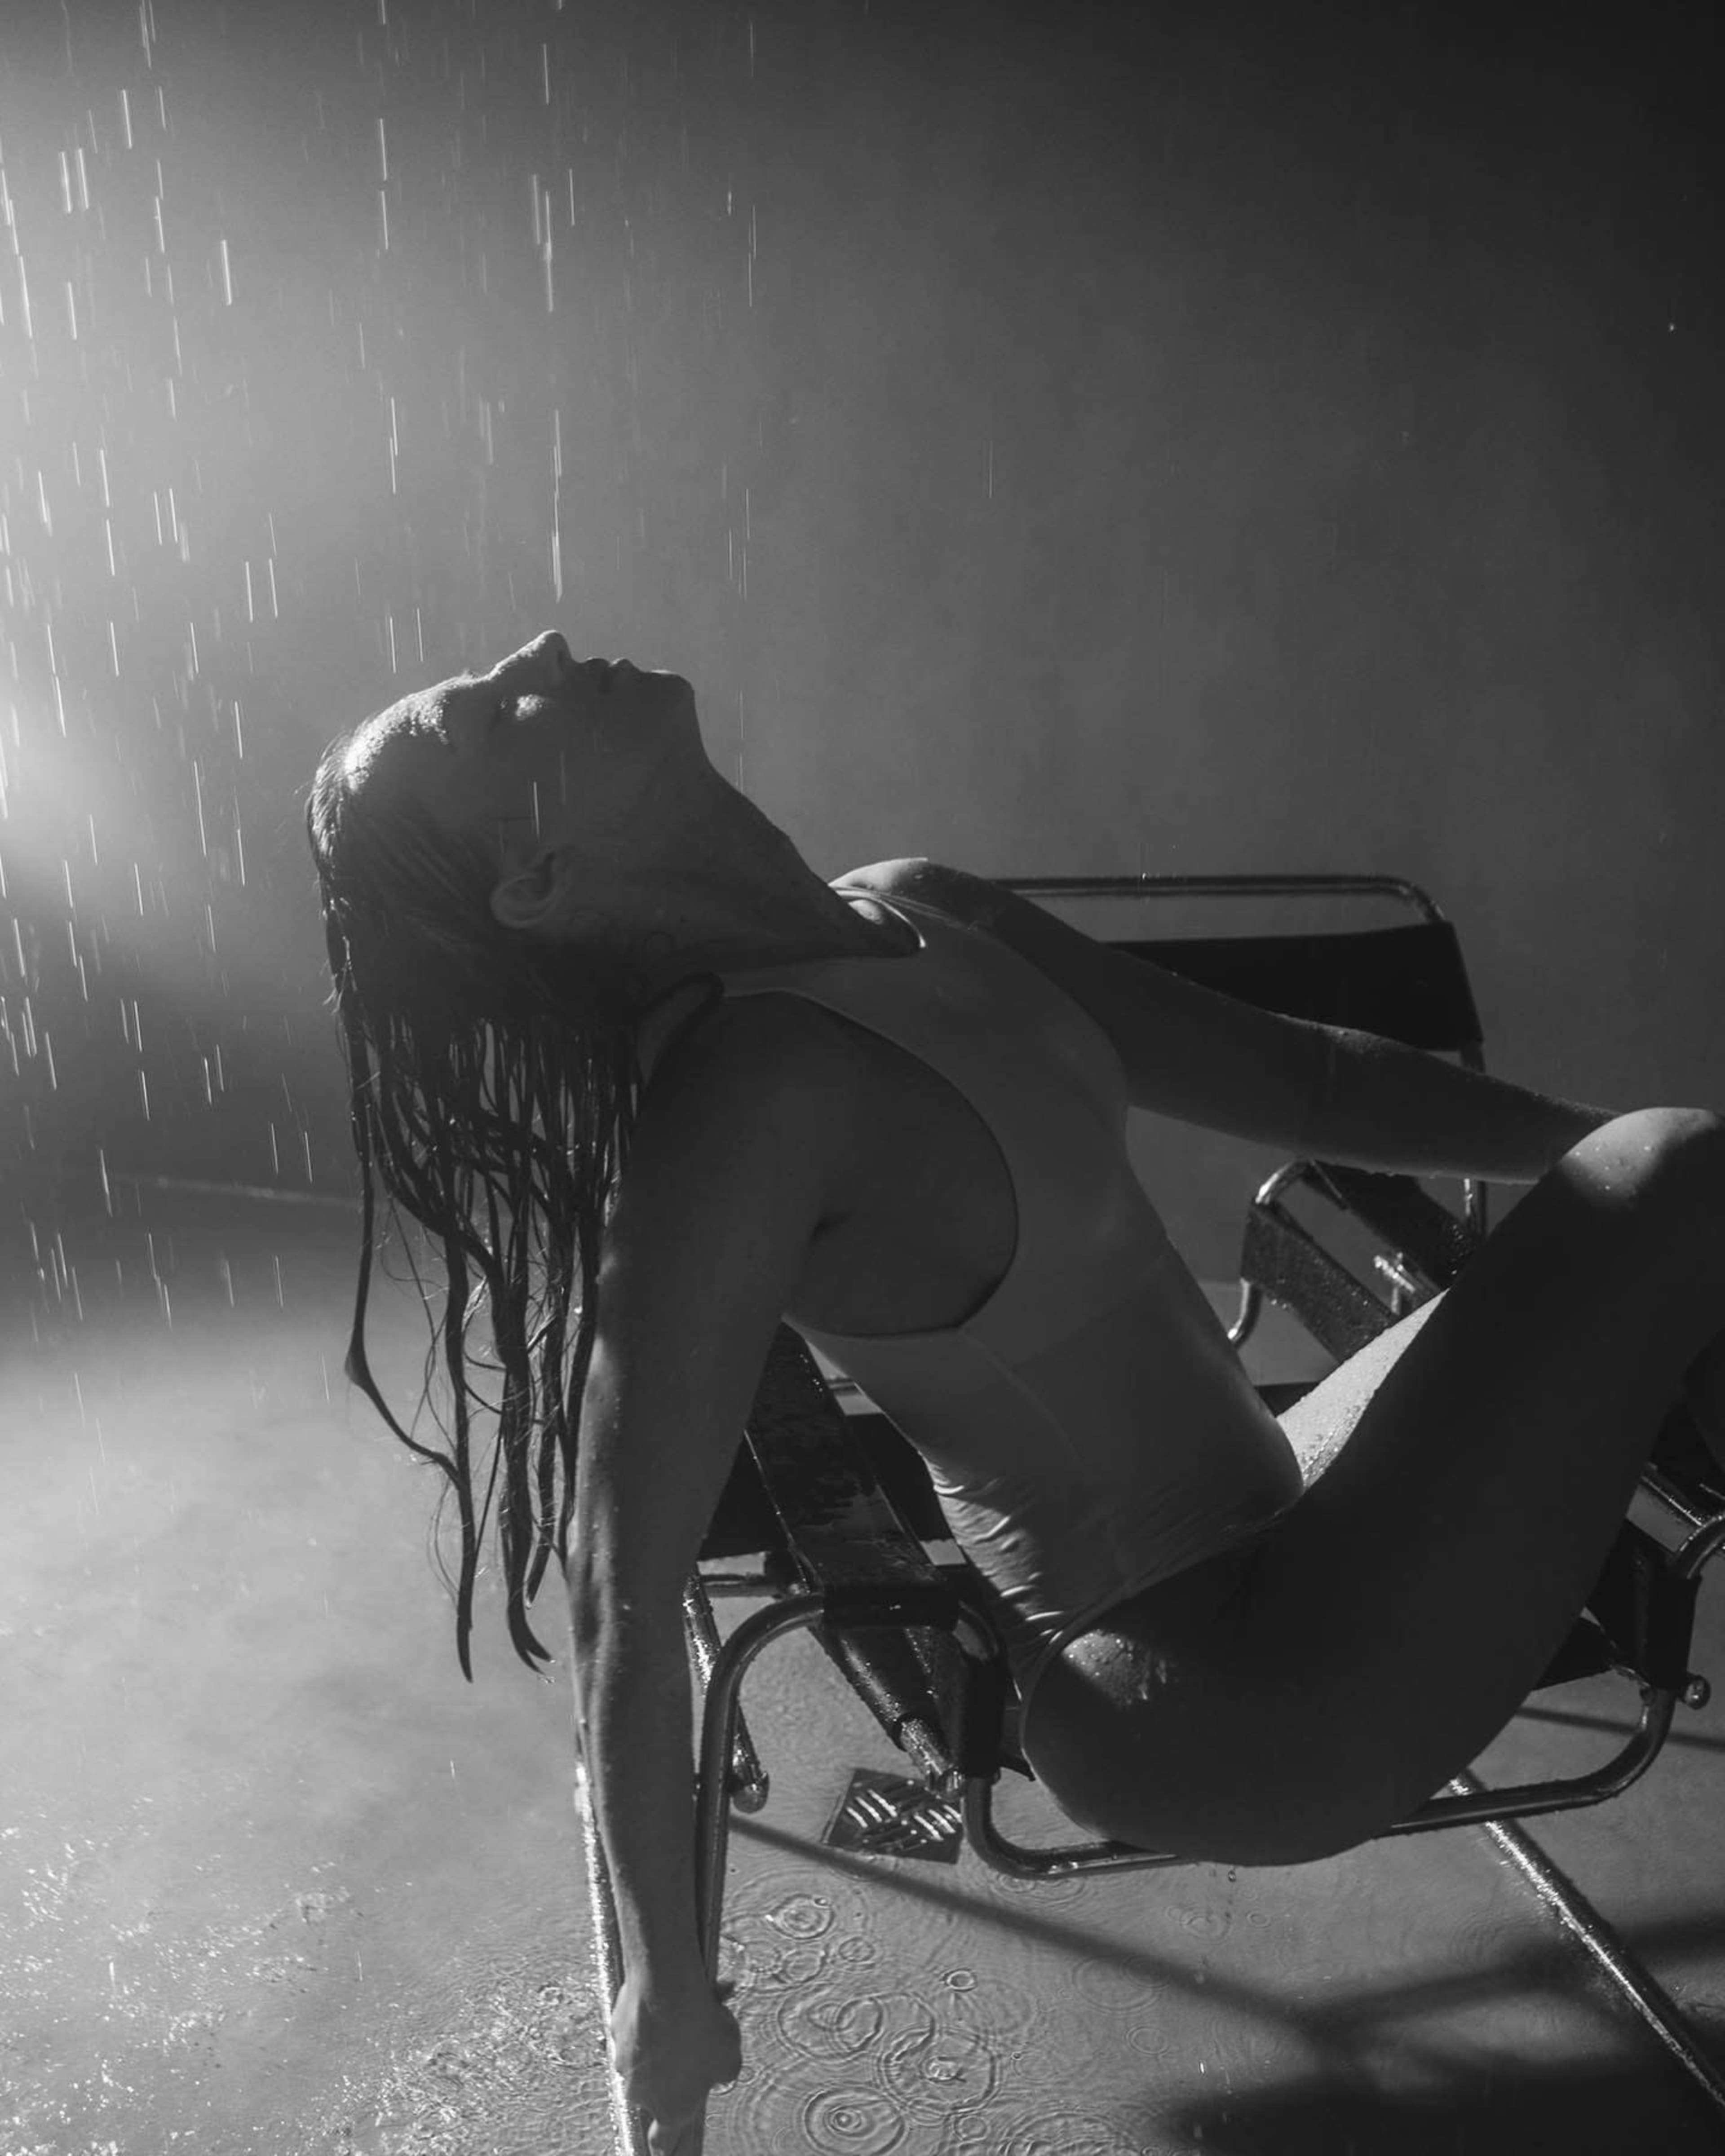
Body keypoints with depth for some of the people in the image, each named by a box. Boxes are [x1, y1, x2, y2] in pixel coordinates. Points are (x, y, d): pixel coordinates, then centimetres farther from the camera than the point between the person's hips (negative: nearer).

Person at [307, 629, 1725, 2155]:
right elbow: (627, 1601, -20)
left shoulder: (916, 917, 1)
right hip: (1232, 1709, -8)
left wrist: (1595, 1144, 11)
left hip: (1269, 1557, 8)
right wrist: (668, 1983, -10)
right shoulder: (741, 1088, -24)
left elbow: (1296, 1074, 10)